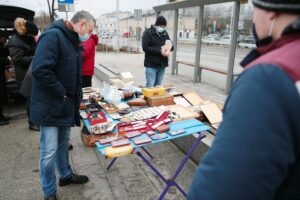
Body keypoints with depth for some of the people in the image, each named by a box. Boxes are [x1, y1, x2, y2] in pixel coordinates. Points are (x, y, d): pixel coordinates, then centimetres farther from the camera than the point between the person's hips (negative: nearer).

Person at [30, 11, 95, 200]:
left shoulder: (74, 42, 12)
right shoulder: (53, 36, -18)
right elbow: (40, 70, -27)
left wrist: (76, 97, 7)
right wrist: (62, 94, -19)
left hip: (66, 104, 9)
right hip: (50, 106, -8)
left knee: (63, 144, 22)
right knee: (49, 152, 2)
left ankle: (66, 175, 40)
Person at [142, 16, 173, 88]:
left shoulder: (165, 33, 13)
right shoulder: (148, 33, -4)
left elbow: (171, 47, 18)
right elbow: (145, 47, -14)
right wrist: (160, 51, -21)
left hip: (162, 64, 5)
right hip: (151, 65, -5)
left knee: (158, 86, 11)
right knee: (150, 86, -8)